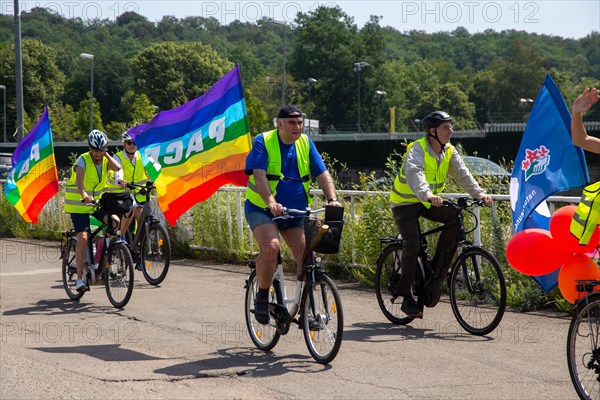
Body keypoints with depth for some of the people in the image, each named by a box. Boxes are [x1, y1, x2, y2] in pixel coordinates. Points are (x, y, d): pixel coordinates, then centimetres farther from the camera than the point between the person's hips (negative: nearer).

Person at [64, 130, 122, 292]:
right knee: (83, 238, -16)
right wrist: (84, 195, -53)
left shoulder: (105, 160, 0)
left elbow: (117, 168, -22)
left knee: (115, 222, -17)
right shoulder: (83, 160, -18)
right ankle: (79, 279, -13)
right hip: (79, 205, -5)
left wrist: (106, 154, -16)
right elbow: (78, 180, -36)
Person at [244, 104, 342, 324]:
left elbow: (323, 174, -2)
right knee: (271, 246, -29)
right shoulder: (263, 142, -9)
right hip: (262, 210, -4)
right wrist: (271, 202, -37)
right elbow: (259, 175, -21)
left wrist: (332, 199, -20)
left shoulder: (306, 143, 4)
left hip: (295, 212, 4)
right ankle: (262, 296, -10)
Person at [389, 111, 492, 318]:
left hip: (428, 202, 6)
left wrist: (479, 193, -28)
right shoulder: (417, 150, -22)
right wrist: (427, 194, -59)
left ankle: (436, 272, -9)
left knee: (455, 218, -18)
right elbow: (414, 174, -40)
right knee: (413, 245, -19)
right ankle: (406, 297, -5)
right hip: (405, 203, -6)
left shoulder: (449, 152, -1)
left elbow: (462, 174, -11)